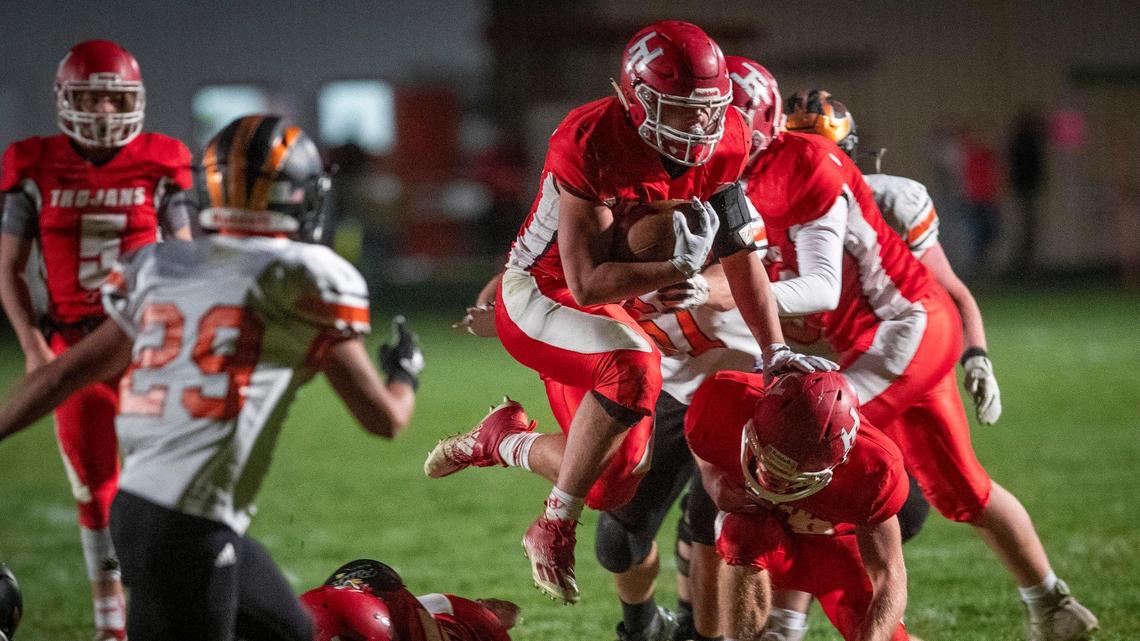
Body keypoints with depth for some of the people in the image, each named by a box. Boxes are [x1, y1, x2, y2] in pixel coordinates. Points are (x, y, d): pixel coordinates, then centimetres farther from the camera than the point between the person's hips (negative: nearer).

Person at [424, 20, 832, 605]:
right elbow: (587, 282, -29)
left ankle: (505, 441, 37)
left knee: (613, 486, 7)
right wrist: (679, 266, -35)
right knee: (634, 366, -37)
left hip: (602, 313, 7)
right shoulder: (591, 145, -30)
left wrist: (775, 351, -10)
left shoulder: (721, 143, -12)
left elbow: (742, 256, -2)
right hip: (538, 297, -7)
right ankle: (554, 528, -21)